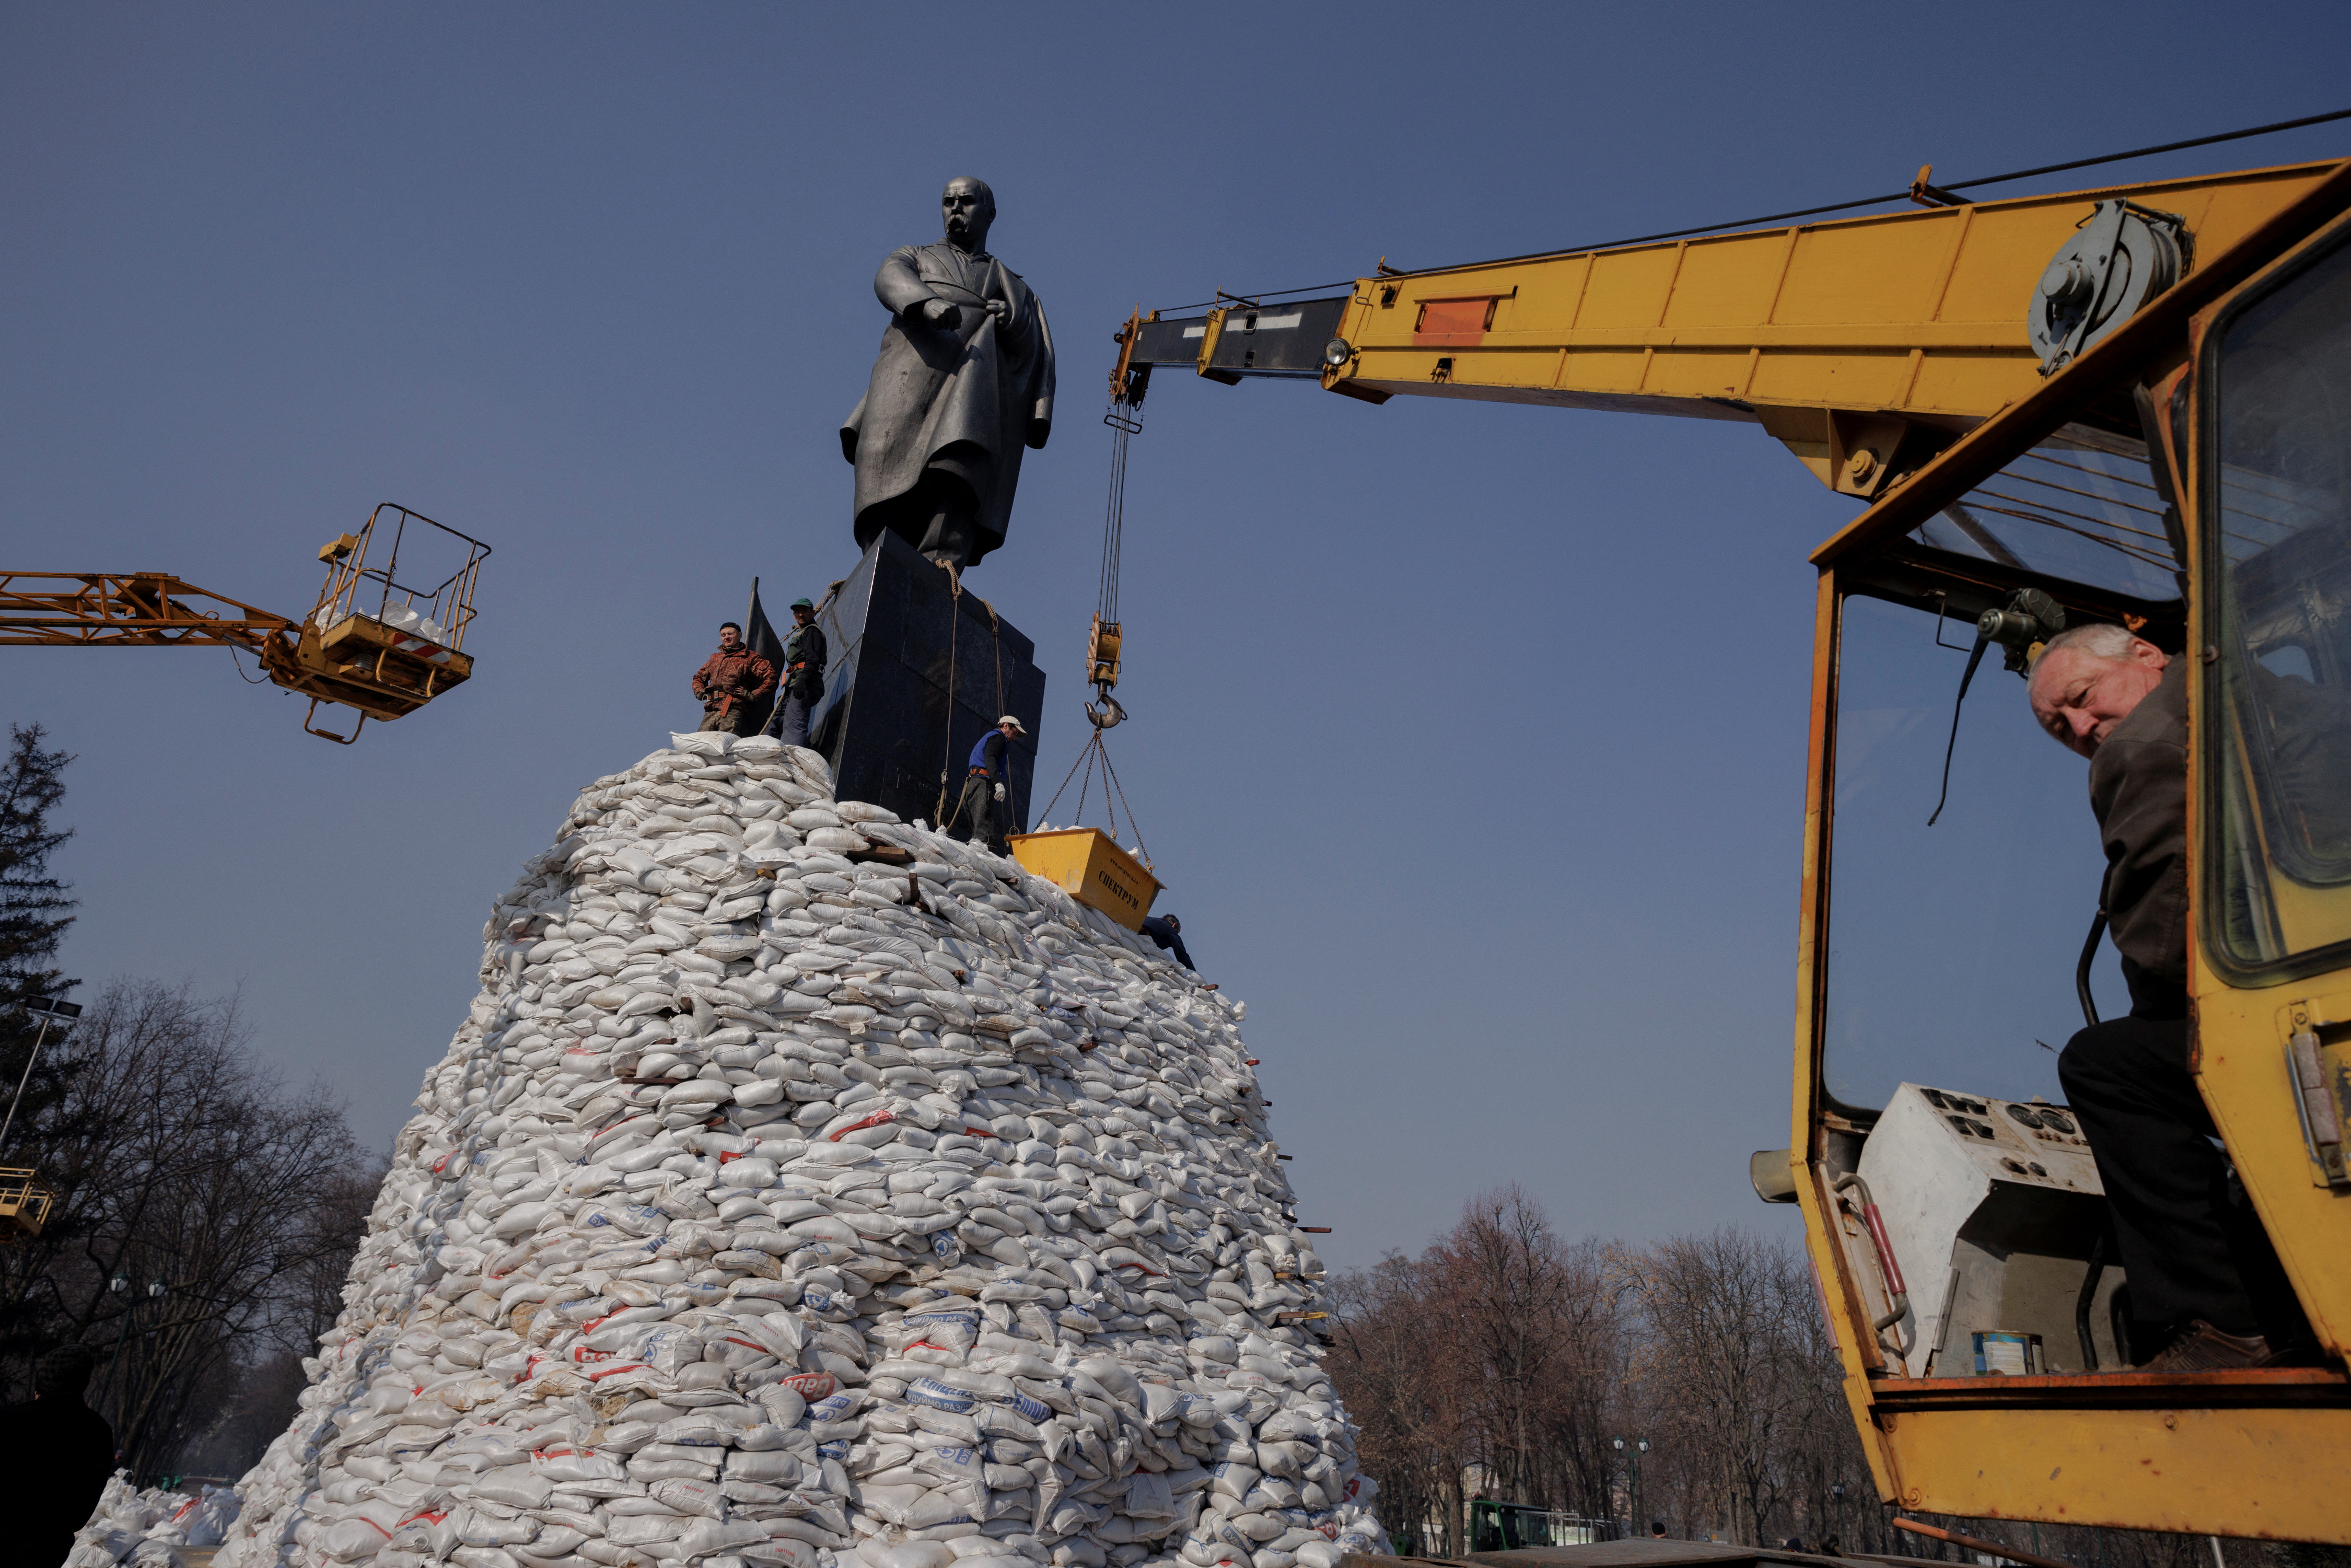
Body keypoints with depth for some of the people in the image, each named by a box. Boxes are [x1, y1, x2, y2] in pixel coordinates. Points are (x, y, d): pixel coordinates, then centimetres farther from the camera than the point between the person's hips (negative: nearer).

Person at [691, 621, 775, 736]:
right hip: (710, 711, 6)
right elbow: (699, 677, 44)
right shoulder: (715, 658, 29)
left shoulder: (749, 658, 11)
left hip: (733, 709, -6)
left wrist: (753, 695, -5)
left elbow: (771, 677, 0)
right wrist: (699, 692, 23)